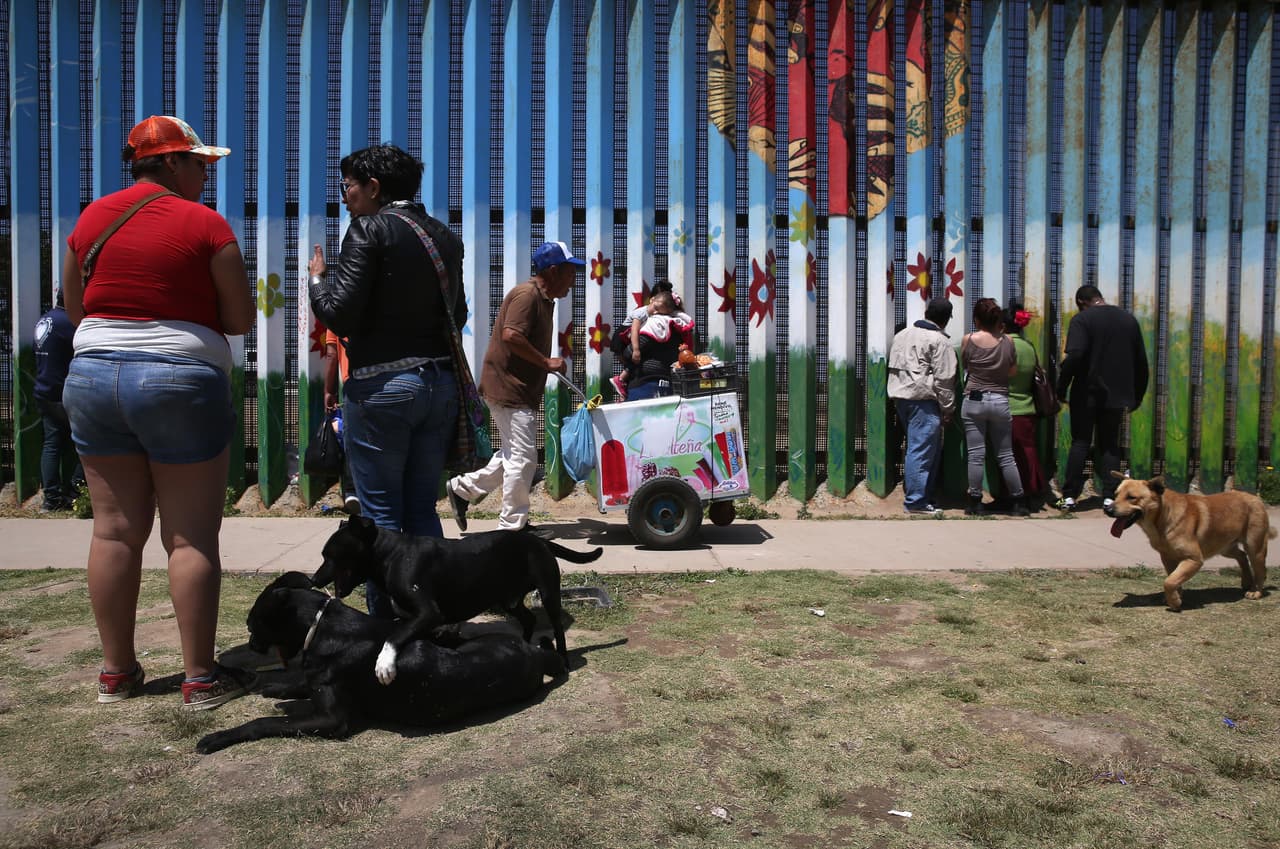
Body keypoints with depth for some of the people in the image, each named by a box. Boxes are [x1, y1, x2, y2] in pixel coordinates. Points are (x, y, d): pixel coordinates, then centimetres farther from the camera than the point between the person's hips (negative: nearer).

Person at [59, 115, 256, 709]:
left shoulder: (90, 220, 9)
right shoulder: (206, 224, -6)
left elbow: (75, 309, 16)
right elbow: (240, 320, -4)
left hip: (92, 376, 5)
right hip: (181, 382, -5)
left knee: (115, 530, 10)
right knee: (191, 536, 0)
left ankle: (116, 671, 20)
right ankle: (201, 677, 6)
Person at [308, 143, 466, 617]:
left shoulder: (369, 230, -8)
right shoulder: (445, 238, 12)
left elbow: (340, 316, -13)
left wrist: (318, 277, 5)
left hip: (381, 385, -6)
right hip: (441, 382, 7)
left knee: (381, 514, 2)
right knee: (423, 511, 13)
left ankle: (386, 619, 7)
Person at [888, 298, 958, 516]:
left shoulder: (901, 334, 16)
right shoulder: (939, 341, -7)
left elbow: (894, 367, 21)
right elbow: (944, 379, -10)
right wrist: (948, 409, -4)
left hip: (901, 397, 8)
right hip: (923, 400, -8)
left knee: (916, 447, 17)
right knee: (922, 450, -6)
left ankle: (913, 491, 22)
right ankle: (916, 502, -4)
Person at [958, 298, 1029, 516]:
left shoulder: (968, 339, -5)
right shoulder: (1007, 341, -2)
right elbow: (1013, 371, 8)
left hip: (974, 401, -2)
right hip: (1000, 402, 2)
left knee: (976, 455, 2)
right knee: (1006, 456, 10)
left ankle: (975, 502, 4)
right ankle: (1019, 502, 14)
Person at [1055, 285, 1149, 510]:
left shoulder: (1082, 319, -8)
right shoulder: (1129, 320, 10)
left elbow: (1074, 356, -21)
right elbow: (1141, 361, 13)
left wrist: (1061, 388, -12)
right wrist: (1137, 396, 20)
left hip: (1087, 394, -4)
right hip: (1117, 395, 4)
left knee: (1080, 443, 4)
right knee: (1109, 445, 11)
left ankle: (1070, 496, 2)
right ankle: (1109, 497, 6)